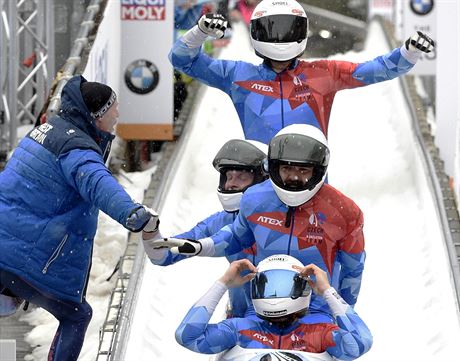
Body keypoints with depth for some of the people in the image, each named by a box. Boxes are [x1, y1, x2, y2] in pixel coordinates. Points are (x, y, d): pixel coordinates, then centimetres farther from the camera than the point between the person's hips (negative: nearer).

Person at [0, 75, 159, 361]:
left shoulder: (51, 128, 11)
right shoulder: (76, 147, -18)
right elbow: (97, 183, -40)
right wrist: (132, 214, -56)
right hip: (30, 257, -9)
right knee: (76, 316, 8)